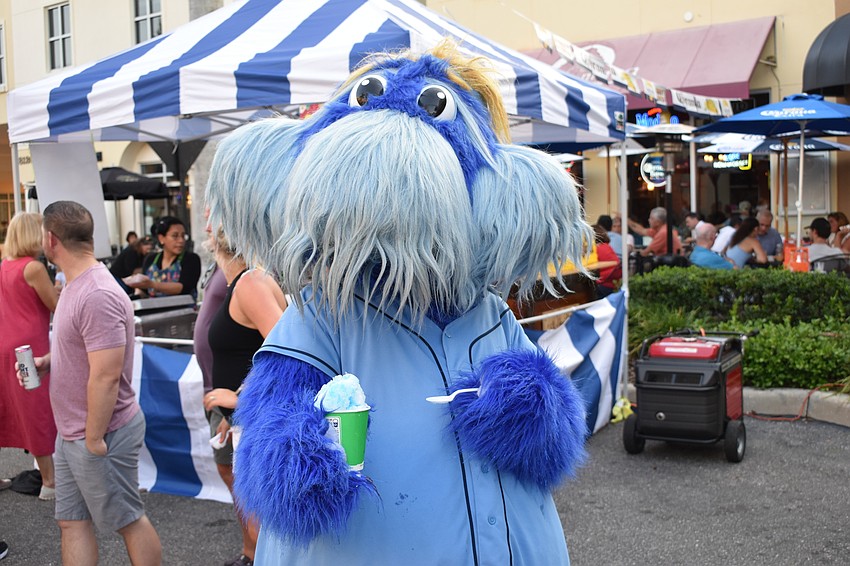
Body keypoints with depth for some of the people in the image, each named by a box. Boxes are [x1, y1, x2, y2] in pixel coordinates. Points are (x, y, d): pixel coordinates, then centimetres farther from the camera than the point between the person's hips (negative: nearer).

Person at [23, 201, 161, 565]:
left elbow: (106, 375, -26)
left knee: (128, 520, 7)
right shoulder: (76, 284, 8)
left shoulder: (97, 296, -25)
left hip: (101, 434, -10)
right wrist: (47, 361, 4)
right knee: (72, 521, 15)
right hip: (71, 433, 10)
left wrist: (94, 439, -20)